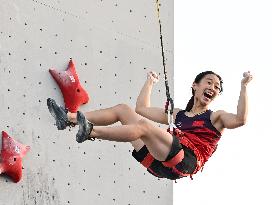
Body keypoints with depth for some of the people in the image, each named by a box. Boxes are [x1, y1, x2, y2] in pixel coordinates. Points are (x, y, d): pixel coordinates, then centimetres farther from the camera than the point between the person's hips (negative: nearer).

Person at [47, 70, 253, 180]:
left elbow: (240, 120, -7)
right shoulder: (178, 114, 31)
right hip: (160, 163, 7)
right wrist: (150, 82, 39)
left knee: (144, 125, -30)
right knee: (123, 109, 5)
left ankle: (91, 131, -44)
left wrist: (243, 87, -9)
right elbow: (142, 108, 36)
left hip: (186, 161, -6)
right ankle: (69, 118, -10)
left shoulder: (215, 117, 16)